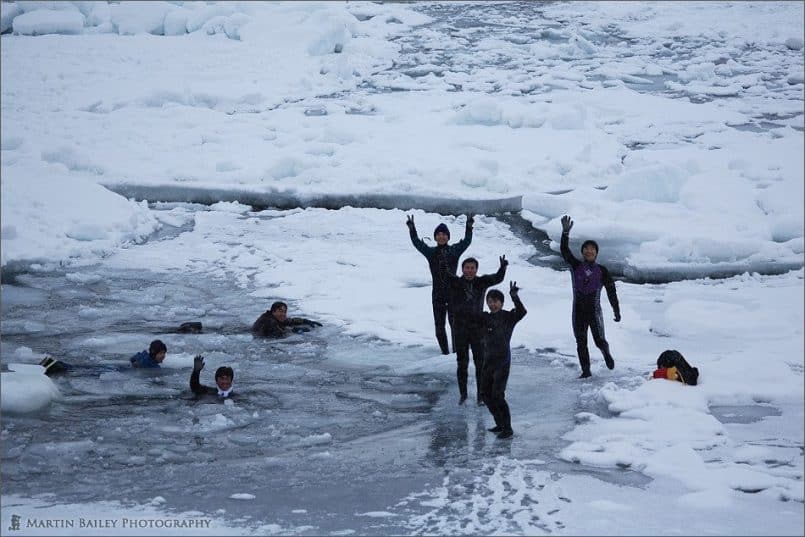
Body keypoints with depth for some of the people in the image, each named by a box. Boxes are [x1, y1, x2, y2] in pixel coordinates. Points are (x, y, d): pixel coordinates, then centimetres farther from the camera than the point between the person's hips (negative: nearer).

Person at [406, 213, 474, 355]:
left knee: (455, 323, -2)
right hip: (438, 295, 2)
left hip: (453, 293, -2)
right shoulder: (430, 252, 6)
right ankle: (445, 352, 16)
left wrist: (469, 227, -24)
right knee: (439, 325, 5)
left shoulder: (455, 250, 3)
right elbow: (417, 243, -3)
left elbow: (466, 241, -8)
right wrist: (412, 229, -18)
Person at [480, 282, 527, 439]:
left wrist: (515, 297, -35)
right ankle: (500, 423, 26)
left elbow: (522, 312, -23)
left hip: (502, 362, -7)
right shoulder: (485, 318, 8)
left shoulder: (508, 317, -7)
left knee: (497, 395, -12)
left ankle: (507, 428, -3)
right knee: (485, 393, 12)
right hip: (488, 361, 7)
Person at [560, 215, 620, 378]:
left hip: (594, 310, -2)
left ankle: (606, 354, 31)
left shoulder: (602, 271, 1)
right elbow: (564, 250, -7)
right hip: (578, 311, 2)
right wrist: (565, 233, -20)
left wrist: (616, 311, 0)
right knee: (581, 342, 4)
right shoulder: (576, 266, 4)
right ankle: (586, 370, 14)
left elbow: (611, 291, 3)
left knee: (599, 340, -3)